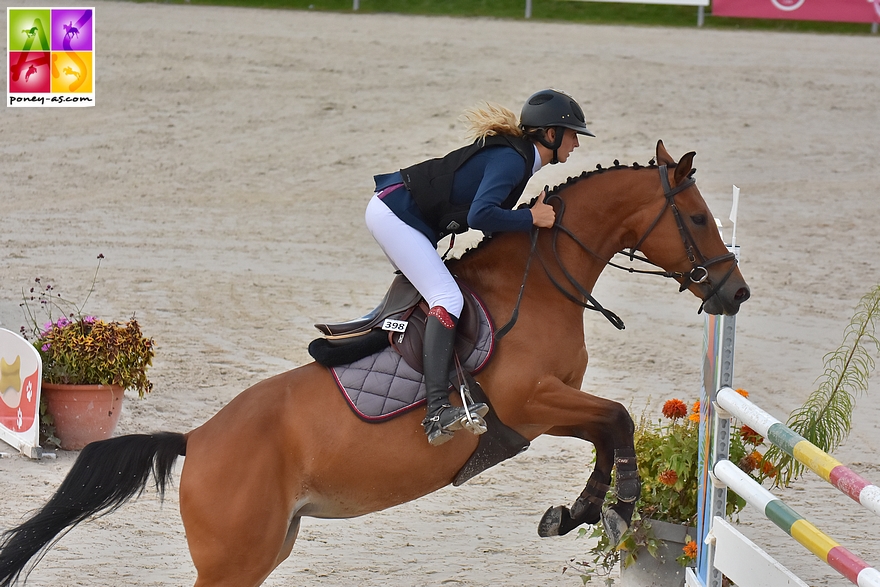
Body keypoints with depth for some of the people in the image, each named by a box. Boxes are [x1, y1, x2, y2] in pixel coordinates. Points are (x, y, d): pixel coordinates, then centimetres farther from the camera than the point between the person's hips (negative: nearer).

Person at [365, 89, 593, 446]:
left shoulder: (516, 154, 13)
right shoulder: (512, 159, -17)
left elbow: (490, 217, 15)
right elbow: (480, 216, -29)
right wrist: (532, 218, -18)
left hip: (403, 219, 11)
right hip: (393, 213, -11)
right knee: (448, 299, -21)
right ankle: (438, 412, -33)